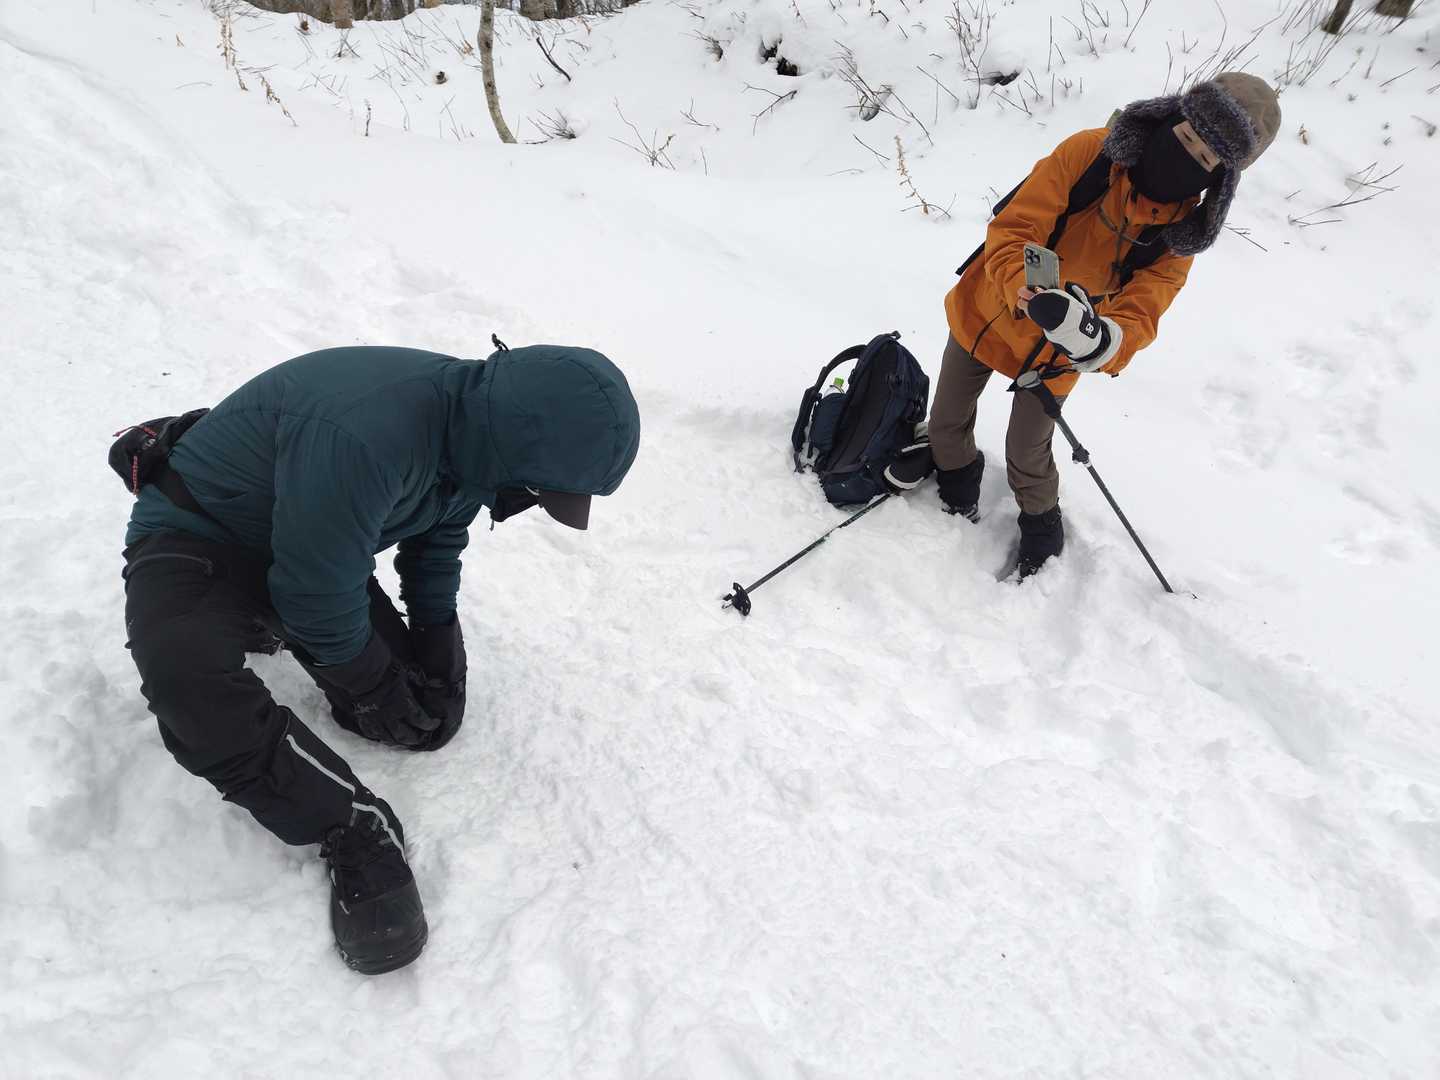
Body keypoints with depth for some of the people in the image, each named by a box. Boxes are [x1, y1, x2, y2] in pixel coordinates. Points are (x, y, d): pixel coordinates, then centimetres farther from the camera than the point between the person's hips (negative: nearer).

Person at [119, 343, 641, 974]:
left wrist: (436, 638, 7)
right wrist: (372, 685, -13)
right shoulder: (362, 439, -41)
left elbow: (439, 536, 7)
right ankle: (355, 831, -25)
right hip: (196, 536, -7)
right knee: (186, 682, -40)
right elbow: (319, 592, -29)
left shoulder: (476, 424, -12)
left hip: (318, 550, 8)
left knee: (426, 719, 0)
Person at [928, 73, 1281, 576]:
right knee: (947, 426, 17)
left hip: (1051, 358, 0)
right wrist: (1026, 291, -48)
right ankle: (957, 480, 52)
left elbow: (1136, 320, -28)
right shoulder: (1088, 152, -23)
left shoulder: (1180, 234, -18)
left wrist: (1096, 340, -52)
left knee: (1027, 457, 11)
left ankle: (1040, 520, 46)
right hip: (984, 315, 1)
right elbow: (1012, 230, -28)